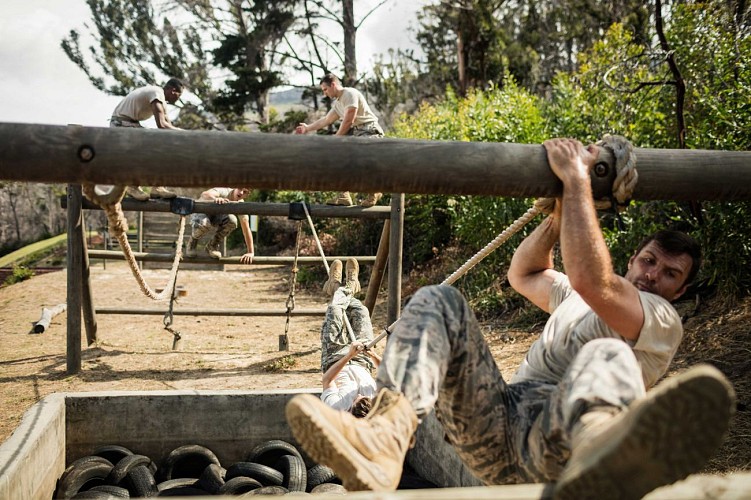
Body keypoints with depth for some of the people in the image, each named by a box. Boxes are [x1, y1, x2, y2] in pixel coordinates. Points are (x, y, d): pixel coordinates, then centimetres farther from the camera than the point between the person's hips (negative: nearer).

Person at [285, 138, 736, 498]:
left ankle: (599, 448, -75)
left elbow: (591, 279, -11)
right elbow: (522, 275, 37)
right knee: (439, 299, -12)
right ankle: (385, 435, -41)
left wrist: (575, 178, -6)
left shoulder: (661, 320, 8)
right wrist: (559, 217, 22)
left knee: (608, 355, -36)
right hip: (496, 418, 6)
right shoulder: (579, 300, 33)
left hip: (554, 436, -6)